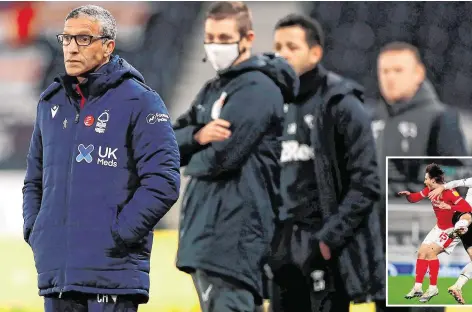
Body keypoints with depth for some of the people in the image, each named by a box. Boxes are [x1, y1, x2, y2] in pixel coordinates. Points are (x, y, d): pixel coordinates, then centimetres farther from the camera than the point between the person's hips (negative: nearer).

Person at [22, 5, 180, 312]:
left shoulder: (139, 102, -3)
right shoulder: (51, 103, 17)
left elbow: (163, 182, -11)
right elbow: (35, 179, 28)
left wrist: (120, 234, -14)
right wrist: (34, 230, 12)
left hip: (112, 273, -6)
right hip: (56, 271, 6)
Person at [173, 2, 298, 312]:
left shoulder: (257, 89, -10)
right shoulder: (212, 90, 20)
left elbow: (221, 156, -20)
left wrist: (190, 159, 2)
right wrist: (198, 136, -11)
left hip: (234, 235, -10)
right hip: (205, 229, 10)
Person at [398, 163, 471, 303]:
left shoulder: (449, 193, -28)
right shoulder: (430, 190, -3)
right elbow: (416, 197, 9)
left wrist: (449, 207, -43)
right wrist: (408, 195, -14)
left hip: (453, 228, -9)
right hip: (440, 227, 9)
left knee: (431, 251, -22)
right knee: (422, 252, 6)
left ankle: (433, 288, -13)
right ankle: (418, 288, 14)